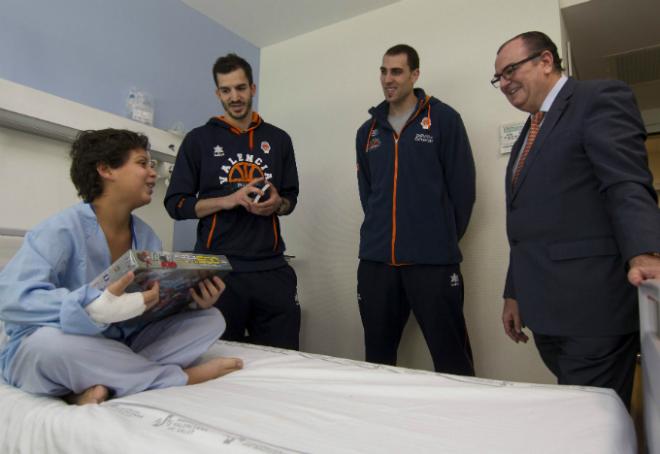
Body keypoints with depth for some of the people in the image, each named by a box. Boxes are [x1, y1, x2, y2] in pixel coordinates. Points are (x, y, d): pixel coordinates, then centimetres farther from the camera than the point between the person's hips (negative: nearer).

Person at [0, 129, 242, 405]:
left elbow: (162, 299, 3)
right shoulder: (62, 229, -17)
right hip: (44, 352, -5)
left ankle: (106, 386, -21)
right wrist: (96, 307, -44)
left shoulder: (146, 236, 1)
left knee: (211, 319, -6)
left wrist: (195, 299, -19)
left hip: (123, 345, 6)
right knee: (51, 341, -40)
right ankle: (182, 377, -22)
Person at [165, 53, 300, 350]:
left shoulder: (278, 139, 14)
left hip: (271, 269, 2)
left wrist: (277, 204, -6)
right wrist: (227, 200, -12)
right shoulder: (199, 139, 7)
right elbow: (175, 203, 3)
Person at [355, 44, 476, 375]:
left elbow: (462, 186, 0)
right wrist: (381, 232, 11)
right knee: (377, 356, 13)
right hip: (375, 261, 4)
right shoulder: (367, 131, 14)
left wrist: (446, 240, 3)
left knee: (451, 359, 1)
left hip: (433, 261, -4)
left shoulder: (443, 119, 2)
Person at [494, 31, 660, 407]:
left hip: (592, 301, -8)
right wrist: (514, 293, 18)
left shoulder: (600, 98, -2)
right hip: (547, 307, 8)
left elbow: (628, 186, -16)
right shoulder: (530, 132, 21)